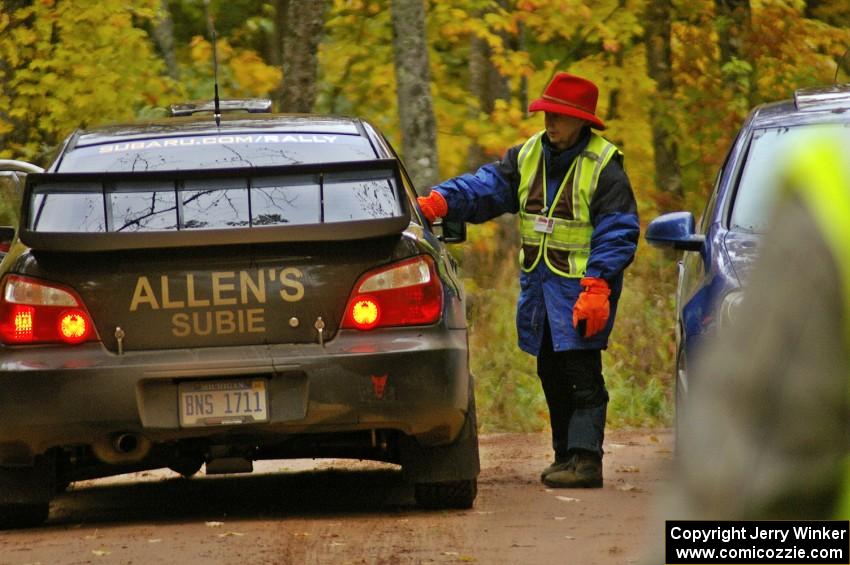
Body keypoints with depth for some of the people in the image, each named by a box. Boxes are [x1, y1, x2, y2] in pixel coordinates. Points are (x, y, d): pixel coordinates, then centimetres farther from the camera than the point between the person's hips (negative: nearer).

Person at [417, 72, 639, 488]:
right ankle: (566, 455, 19)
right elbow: (486, 187, 2)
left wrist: (596, 286, -20)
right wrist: (440, 201, -17)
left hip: (581, 288, -7)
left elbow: (617, 234, -11)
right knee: (552, 377, 11)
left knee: (582, 377, -10)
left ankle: (585, 459, -13)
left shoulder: (603, 167, -8)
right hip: (537, 286, 7)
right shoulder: (527, 157, 10)